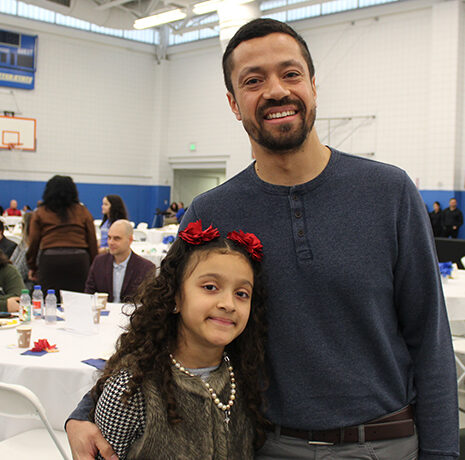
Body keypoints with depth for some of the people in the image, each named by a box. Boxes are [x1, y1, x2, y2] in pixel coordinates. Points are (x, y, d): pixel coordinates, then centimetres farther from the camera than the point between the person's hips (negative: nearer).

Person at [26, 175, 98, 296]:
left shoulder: (40, 213, 8)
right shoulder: (83, 212, 10)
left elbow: (33, 242, 8)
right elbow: (92, 241, 9)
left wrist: (32, 267, 18)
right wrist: (93, 265, 17)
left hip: (50, 260, -1)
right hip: (79, 260, 1)